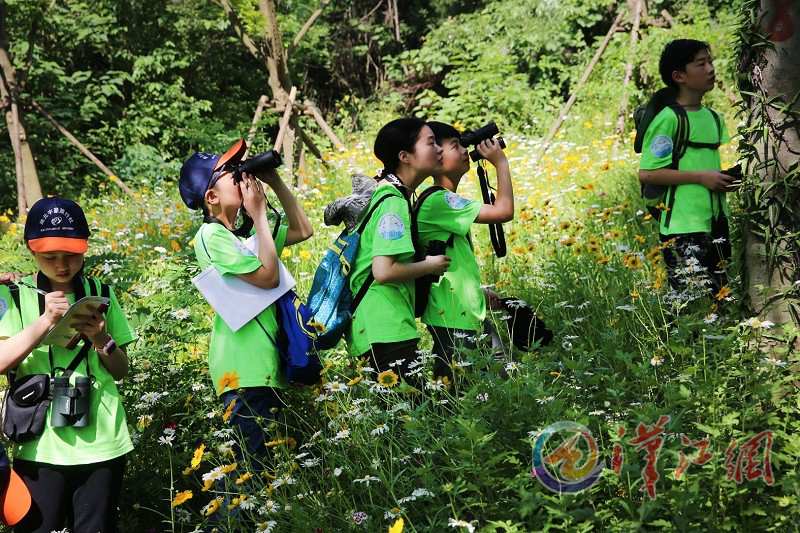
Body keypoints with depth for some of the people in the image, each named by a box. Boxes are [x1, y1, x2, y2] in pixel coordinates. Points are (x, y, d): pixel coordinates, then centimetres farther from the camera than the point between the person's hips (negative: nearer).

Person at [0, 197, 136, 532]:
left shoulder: (101, 294, 7)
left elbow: (121, 371, 10)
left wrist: (102, 340, -9)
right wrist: (45, 320, -18)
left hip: (101, 444, 2)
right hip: (40, 447, -2)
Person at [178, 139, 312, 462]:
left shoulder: (244, 235, 16)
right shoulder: (212, 236, -10)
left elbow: (302, 230, 23)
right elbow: (268, 276, -17)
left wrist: (276, 183, 13)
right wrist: (259, 213, -10)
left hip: (267, 367, 9)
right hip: (245, 374, -9)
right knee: (259, 462, -12)